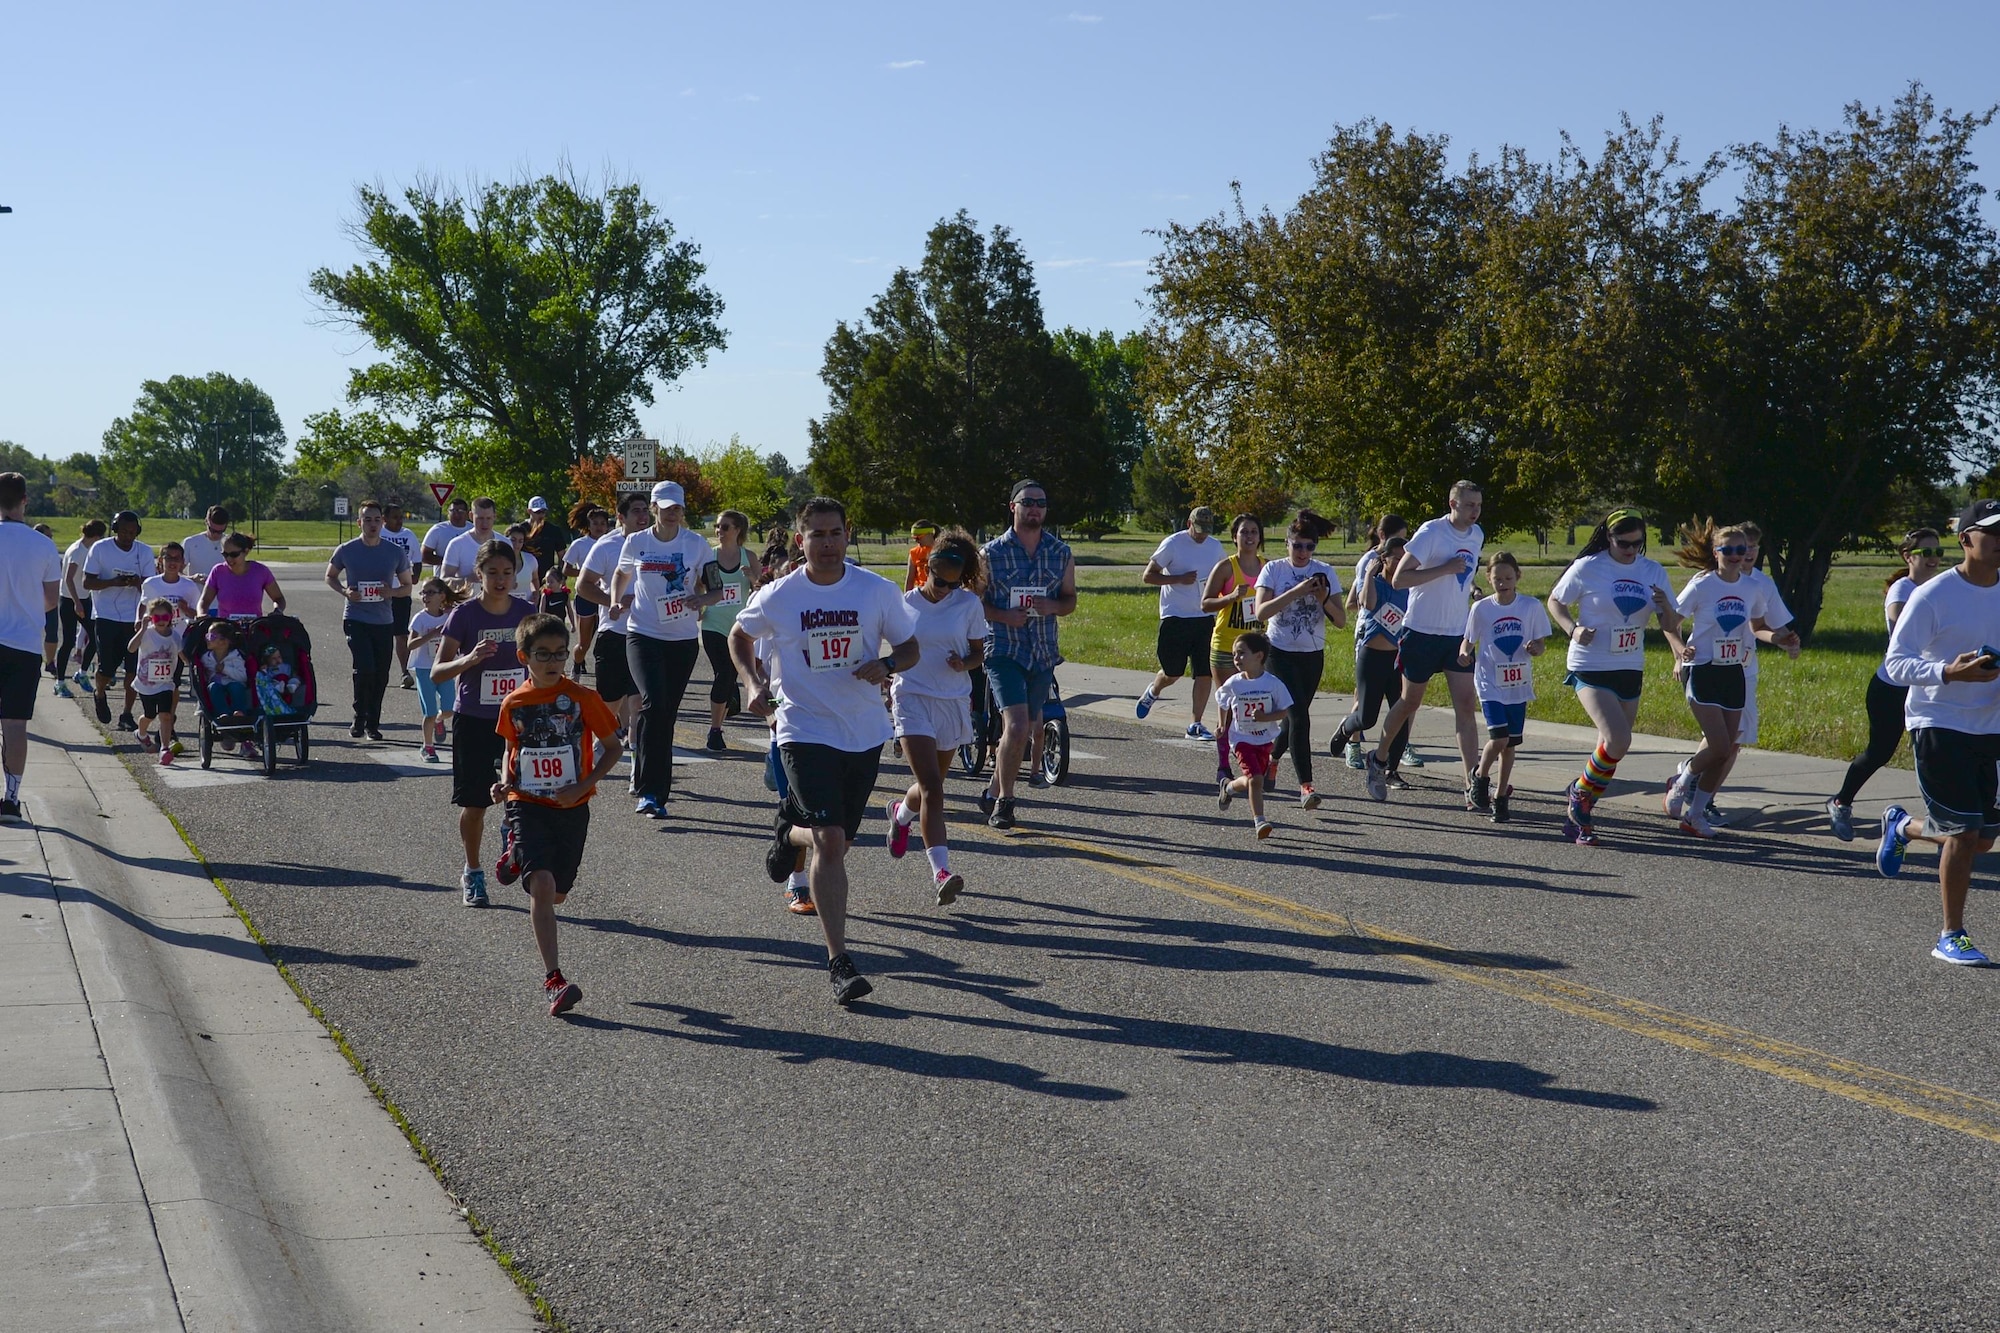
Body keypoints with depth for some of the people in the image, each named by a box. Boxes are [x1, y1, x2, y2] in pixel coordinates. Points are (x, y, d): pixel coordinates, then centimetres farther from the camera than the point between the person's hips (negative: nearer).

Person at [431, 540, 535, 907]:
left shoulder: (526, 613, 0)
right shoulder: (464, 614, -9)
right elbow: (437, 672, -10)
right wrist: (470, 659, -29)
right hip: (474, 722, -2)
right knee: (474, 803, 5)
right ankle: (473, 872, 22)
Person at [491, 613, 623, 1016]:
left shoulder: (583, 698, -6)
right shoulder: (514, 703, 0)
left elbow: (612, 748, 1)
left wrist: (582, 786, -12)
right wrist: (505, 782, -2)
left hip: (572, 808, 1)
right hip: (527, 805, -1)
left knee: (556, 894, 14)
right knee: (542, 885, -18)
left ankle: (517, 860, 49)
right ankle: (553, 979, -17)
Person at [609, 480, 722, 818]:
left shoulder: (698, 544, 1)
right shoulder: (636, 543, 2)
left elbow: (716, 590, 6)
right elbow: (620, 575, 22)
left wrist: (701, 599, -16)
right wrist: (616, 601, 3)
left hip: (684, 640, 2)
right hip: (643, 635, -2)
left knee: (666, 714, 8)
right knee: (653, 704, -20)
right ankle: (648, 791, -19)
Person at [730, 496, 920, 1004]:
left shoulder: (878, 590, -3)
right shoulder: (778, 596, -4)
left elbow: (910, 647, 8)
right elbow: (739, 637, 15)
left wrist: (886, 664, -14)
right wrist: (754, 683, -1)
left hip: (865, 732, 3)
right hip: (805, 731, -3)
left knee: (838, 841, 14)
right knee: (830, 840, -16)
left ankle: (788, 830, 51)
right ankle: (839, 962, -10)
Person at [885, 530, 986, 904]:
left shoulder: (969, 604, 1)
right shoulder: (905, 604, -1)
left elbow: (979, 652, 5)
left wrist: (965, 663, -14)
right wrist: (887, 684, 7)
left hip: (954, 702, 3)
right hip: (913, 700, -3)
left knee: (932, 785, 17)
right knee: (931, 786, -16)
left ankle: (901, 812, 53)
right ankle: (941, 870, -22)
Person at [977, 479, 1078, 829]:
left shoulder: (1061, 553, 7)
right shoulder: (991, 553, -2)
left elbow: (1070, 599, 15)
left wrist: (1052, 606, -8)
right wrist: (1003, 616, -16)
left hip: (1043, 653, 4)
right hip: (1004, 651, -4)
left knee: (1029, 727, 11)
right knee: (1017, 727, -18)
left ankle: (995, 790, 30)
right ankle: (1004, 799, -2)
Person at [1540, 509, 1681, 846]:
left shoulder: (1653, 572, 4)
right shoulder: (1587, 568, -9)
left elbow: (1672, 625, 6)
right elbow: (1555, 601, 3)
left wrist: (1666, 607, -17)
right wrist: (1573, 629, -15)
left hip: (1631, 670, 5)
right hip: (1590, 668, -5)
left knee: (1610, 748, 9)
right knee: (1618, 740, -22)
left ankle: (1578, 814, 25)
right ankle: (1580, 794, 2)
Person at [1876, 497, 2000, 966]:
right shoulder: (1932, 596, -12)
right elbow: (1896, 664, -13)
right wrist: (1950, 672, -29)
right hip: (1938, 727, -6)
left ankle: (1902, 826, 38)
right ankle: (1951, 937, 6)